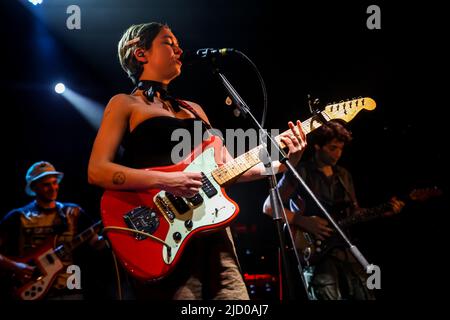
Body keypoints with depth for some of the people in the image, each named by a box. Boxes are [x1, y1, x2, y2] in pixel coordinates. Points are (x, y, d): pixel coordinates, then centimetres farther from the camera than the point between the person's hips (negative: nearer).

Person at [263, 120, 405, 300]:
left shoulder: (344, 175, 17)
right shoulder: (300, 172, -3)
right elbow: (269, 206, -6)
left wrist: (383, 211, 3)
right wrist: (305, 222, -16)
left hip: (343, 246, 6)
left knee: (365, 296, 4)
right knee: (329, 296, -20)